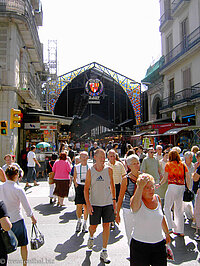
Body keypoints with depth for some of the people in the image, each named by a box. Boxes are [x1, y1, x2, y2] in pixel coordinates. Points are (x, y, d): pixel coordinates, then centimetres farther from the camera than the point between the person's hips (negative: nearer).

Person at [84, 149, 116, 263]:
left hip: (108, 202, 1)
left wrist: (114, 200, 7)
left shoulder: (109, 169, -2)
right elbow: (86, 188, -4)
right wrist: (88, 204, -10)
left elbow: (112, 185, 9)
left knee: (106, 226, 4)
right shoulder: (90, 171, -6)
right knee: (93, 226, 7)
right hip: (94, 203, -1)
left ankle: (104, 252, 19)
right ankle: (91, 237, 43)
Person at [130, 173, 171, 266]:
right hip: (140, 244, -4)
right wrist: (140, 187, -52)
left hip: (159, 243, 4)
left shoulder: (157, 198, 1)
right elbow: (134, 205, -42)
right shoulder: (138, 201, -15)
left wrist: (167, 233, 25)